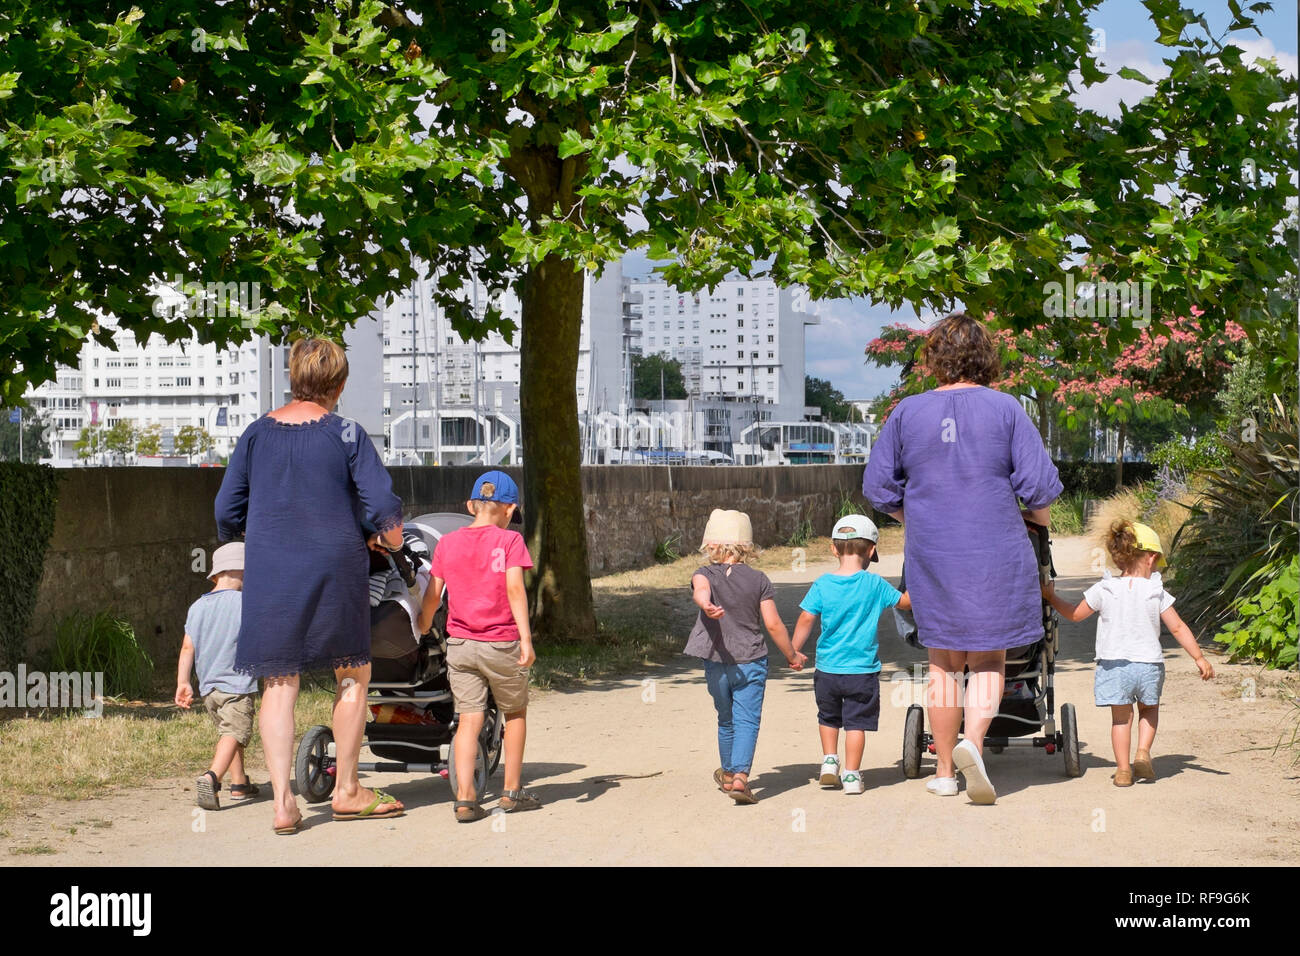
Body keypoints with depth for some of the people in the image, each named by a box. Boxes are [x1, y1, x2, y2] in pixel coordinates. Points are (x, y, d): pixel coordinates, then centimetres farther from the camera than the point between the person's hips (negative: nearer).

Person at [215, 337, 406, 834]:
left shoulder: (257, 434, 3)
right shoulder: (346, 434, -6)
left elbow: (227, 513, 6)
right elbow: (383, 505, -10)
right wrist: (390, 538, 12)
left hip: (270, 574, 2)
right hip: (335, 569, -2)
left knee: (279, 683, 7)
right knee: (354, 674, 14)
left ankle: (283, 802, 1)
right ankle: (346, 790, 18)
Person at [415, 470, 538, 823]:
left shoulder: (447, 543, 5)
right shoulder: (509, 540, -5)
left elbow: (432, 595, 6)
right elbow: (515, 589, -15)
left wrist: (422, 628, 24)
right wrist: (526, 639, -17)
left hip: (459, 644, 3)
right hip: (501, 645, -2)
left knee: (469, 719, 3)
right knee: (515, 713, 17)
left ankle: (465, 798, -10)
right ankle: (512, 791, 21)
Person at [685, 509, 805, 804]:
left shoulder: (705, 575, -3)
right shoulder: (758, 580, -3)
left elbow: (701, 592, -29)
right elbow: (773, 624, -5)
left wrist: (707, 607, -50)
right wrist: (792, 655, 6)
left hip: (716, 664, 2)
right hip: (751, 662, -1)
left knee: (726, 720, 19)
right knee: (747, 721, -3)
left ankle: (728, 773, 36)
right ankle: (740, 776, -21)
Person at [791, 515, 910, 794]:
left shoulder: (822, 585, -4)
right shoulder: (875, 584, -7)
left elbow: (806, 619, -8)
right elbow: (905, 602, 7)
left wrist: (793, 651, 2)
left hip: (827, 669, 2)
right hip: (862, 670, -2)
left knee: (828, 717, 23)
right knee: (856, 722, 6)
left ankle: (829, 762, 18)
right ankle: (852, 775, 6)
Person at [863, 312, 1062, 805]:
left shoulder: (907, 412, 0)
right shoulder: (1005, 408, -6)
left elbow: (878, 487, 6)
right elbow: (1038, 483, -6)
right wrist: (1038, 517, 14)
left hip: (931, 555, 2)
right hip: (996, 554, -2)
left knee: (943, 662, 14)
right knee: (989, 661, 9)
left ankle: (944, 770, 18)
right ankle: (972, 742, -17)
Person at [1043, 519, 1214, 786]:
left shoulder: (1103, 591, -2)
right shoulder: (1156, 593, -2)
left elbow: (1075, 614, 7)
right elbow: (1178, 628, -2)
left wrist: (1051, 596, 22)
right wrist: (1199, 658, 4)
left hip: (1113, 664, 0)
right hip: (1148, 664, 0)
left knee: (1121, 716, 12)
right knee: (1149, 708, 24)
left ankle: (1123, 769, 7)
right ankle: (1143, 752, 3)